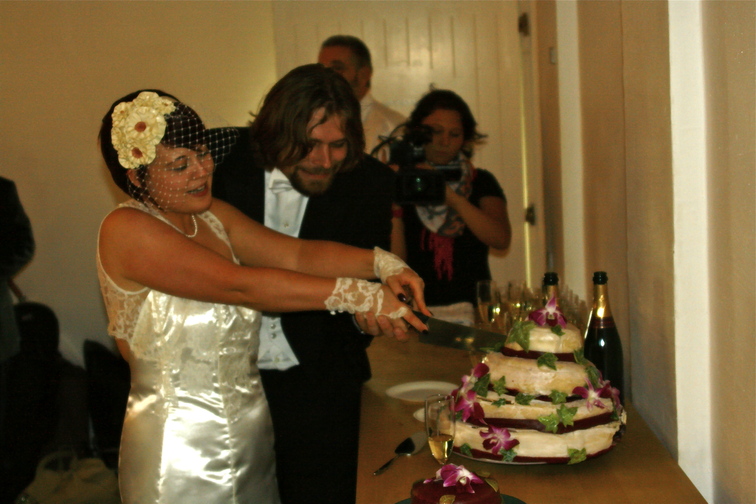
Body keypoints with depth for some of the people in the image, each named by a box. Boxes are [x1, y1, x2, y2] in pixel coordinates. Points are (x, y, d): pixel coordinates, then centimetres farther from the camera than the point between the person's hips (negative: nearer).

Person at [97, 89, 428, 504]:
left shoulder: (213, 216, 7)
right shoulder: (126, 229, -17)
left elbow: (297, 253, -5)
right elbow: (241, 286, -25)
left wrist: (379, 263, -21)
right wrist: (357, 295, -27)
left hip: (252, 437, 7)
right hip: (179, 455, -7)